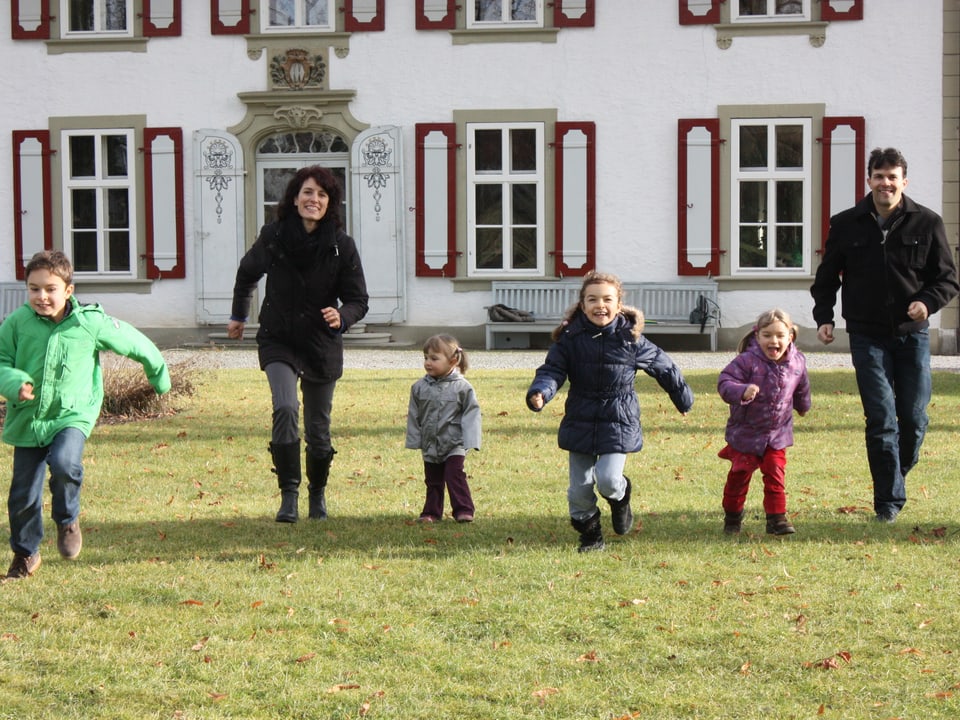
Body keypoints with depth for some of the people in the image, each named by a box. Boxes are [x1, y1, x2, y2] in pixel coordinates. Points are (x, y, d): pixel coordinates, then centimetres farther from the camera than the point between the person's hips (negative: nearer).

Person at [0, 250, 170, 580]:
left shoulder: (90, 323, -9)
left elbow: (134, 343, 6)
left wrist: (158, 374, 21)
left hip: (72, 415, -2)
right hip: (27, 418, 2)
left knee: (64, 464, -30)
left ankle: (68, 519, 1)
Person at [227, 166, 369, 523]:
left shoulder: (341, 245, -11)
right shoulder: (273, 236, -9)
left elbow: (358, 300, -5)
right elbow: (247, 273, 12)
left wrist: (341, 316, -27)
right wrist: (238, 315, 23)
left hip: (323, 346, 1)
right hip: (278, 341, -1)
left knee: (318, 428, 9)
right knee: (285, 408, -24)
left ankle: (318, 492, 34)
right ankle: (289, 494, -16)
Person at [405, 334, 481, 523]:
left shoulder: (462, 387, -9)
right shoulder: (419, 387, 0)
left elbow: (471, 414, -6)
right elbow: (414, 415, 6)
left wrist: (470, 441, -12)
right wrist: (414, 440, 4)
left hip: (454, 444, -4)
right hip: (430, 445, 4)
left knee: (455, 476, -11)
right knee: (433, 480, 12)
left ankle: (464, 510, -6)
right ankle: (432, 512, 20)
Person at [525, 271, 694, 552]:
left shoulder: (630, 338, -7)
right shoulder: (570, 337, -7)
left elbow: (663, 367, 6)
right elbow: (552, 370, -8)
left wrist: (683, 398, 17)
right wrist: (539, 393, -31)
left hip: (618, 423, -2)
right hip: (580, 422, 2)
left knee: (608, 480, -16)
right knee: (579, 488, 5)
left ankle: (621, 497, 21)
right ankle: (590, 536, 29)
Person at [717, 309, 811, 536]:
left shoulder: (797, 362, -7)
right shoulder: (747, 361, -23)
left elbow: (801, 389, 14)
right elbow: (725, 382, -28)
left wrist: (803, 406, 31)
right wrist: (742, 391, -46)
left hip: (777, 434, 2)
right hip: (745, 432, -2)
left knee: (775, 475, -2)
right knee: (740, 475, 10)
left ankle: (777, 518, 5)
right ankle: (732, 516, 29)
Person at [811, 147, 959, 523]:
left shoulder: (926, 223, 0)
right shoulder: (845, 225, 2)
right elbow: (826, 278, 12)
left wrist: (928, 301, -17)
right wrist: (823, 317, -2)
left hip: (912, 334, 1)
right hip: (868, 335, -1)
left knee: (913, 417, 3)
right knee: (881, 419, -6)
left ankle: (897, 475, 30)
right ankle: (889, 500, 1)